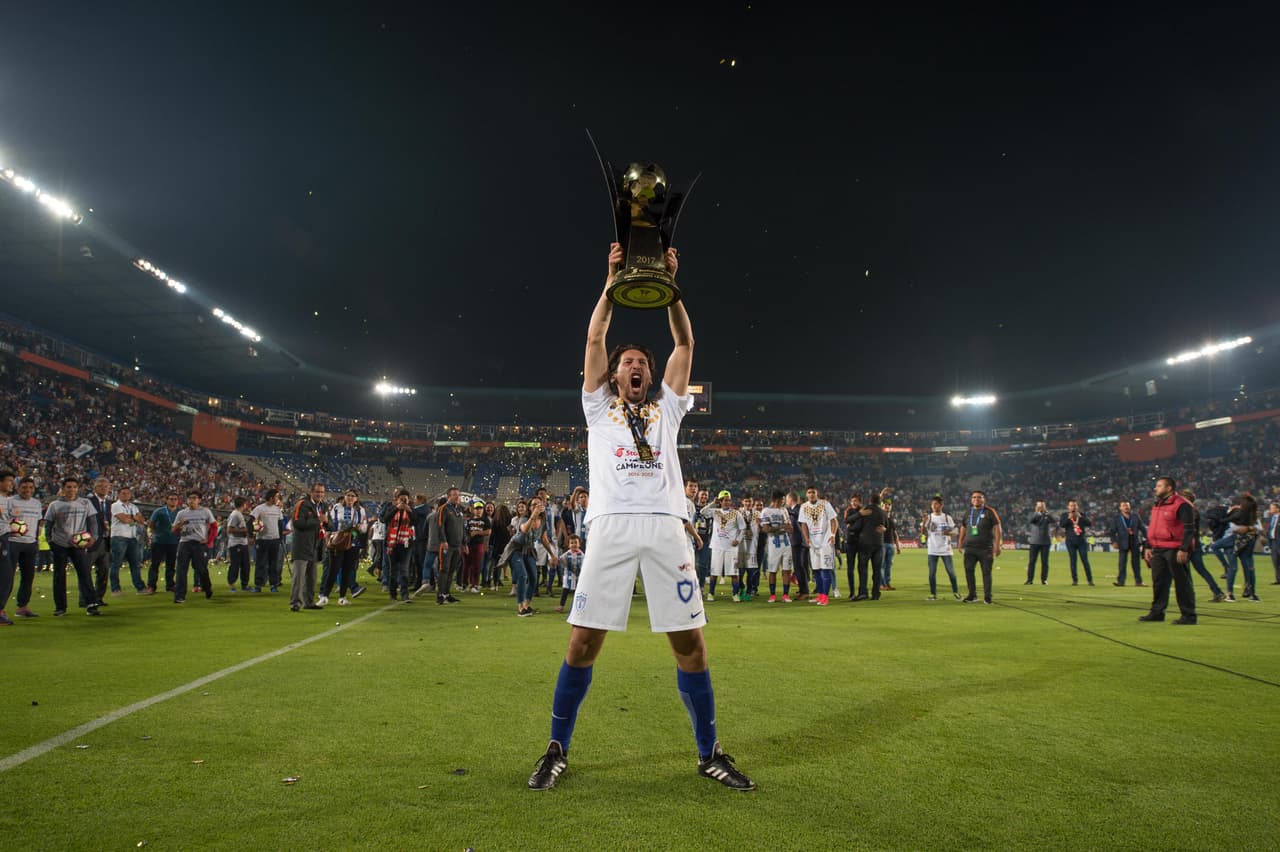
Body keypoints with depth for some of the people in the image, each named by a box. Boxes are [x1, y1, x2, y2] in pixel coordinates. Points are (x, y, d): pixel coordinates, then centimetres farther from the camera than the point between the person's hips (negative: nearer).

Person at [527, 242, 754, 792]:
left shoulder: (666, 410, 24)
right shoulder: (599, 409, 21)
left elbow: (685, 344, 18)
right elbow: (594, 340, 13)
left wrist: (668, 285, 11)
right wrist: (613, 281, 11)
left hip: (665, 528, 1)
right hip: (611, 527, -1)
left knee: (690, 643, 0)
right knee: (583, 642, -3)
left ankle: (709, 753, 14)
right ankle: (557, 750, 13)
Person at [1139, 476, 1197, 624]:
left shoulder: (1181, 505, -10)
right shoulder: (1157, 505, 17)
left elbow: (1189, 529, -15)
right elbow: (1151, 528, 23)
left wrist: (1184, 549, -21)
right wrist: (1148, 547, 17)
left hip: (1175, 551, -9)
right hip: (1158, 550, 9)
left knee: (1182, 583, -2)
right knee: (1158, 582, 11)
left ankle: (1189, 615, 4)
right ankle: (1157, 612, 18)